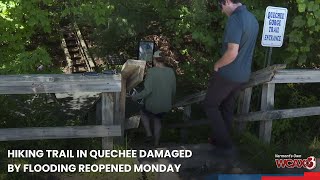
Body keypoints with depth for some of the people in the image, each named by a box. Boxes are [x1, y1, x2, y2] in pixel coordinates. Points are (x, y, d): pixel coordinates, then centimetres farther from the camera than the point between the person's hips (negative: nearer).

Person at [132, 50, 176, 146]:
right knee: (157, 119, 32)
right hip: (165, 106, 4)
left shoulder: (151, 71, -21)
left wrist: (136, 97, -9)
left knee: (143, 113, 30)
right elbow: (173, 90, 3)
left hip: (152, 105, -4)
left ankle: (149, 134, 21)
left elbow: (147, 90, -24)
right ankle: (156, 143, 40)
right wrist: (171, 101, 22)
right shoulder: (170, 71, -6)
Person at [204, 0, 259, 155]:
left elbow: (232, 53, -29)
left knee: (210, 105, 8)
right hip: (243, 74, 8)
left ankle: (225, 144, 9)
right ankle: (221, 139, 31)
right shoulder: (252, 19, 7)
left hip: (228, 74, -8)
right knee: (228, 108, 20)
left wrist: (217, 65, -11)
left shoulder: (235, 19, -23)